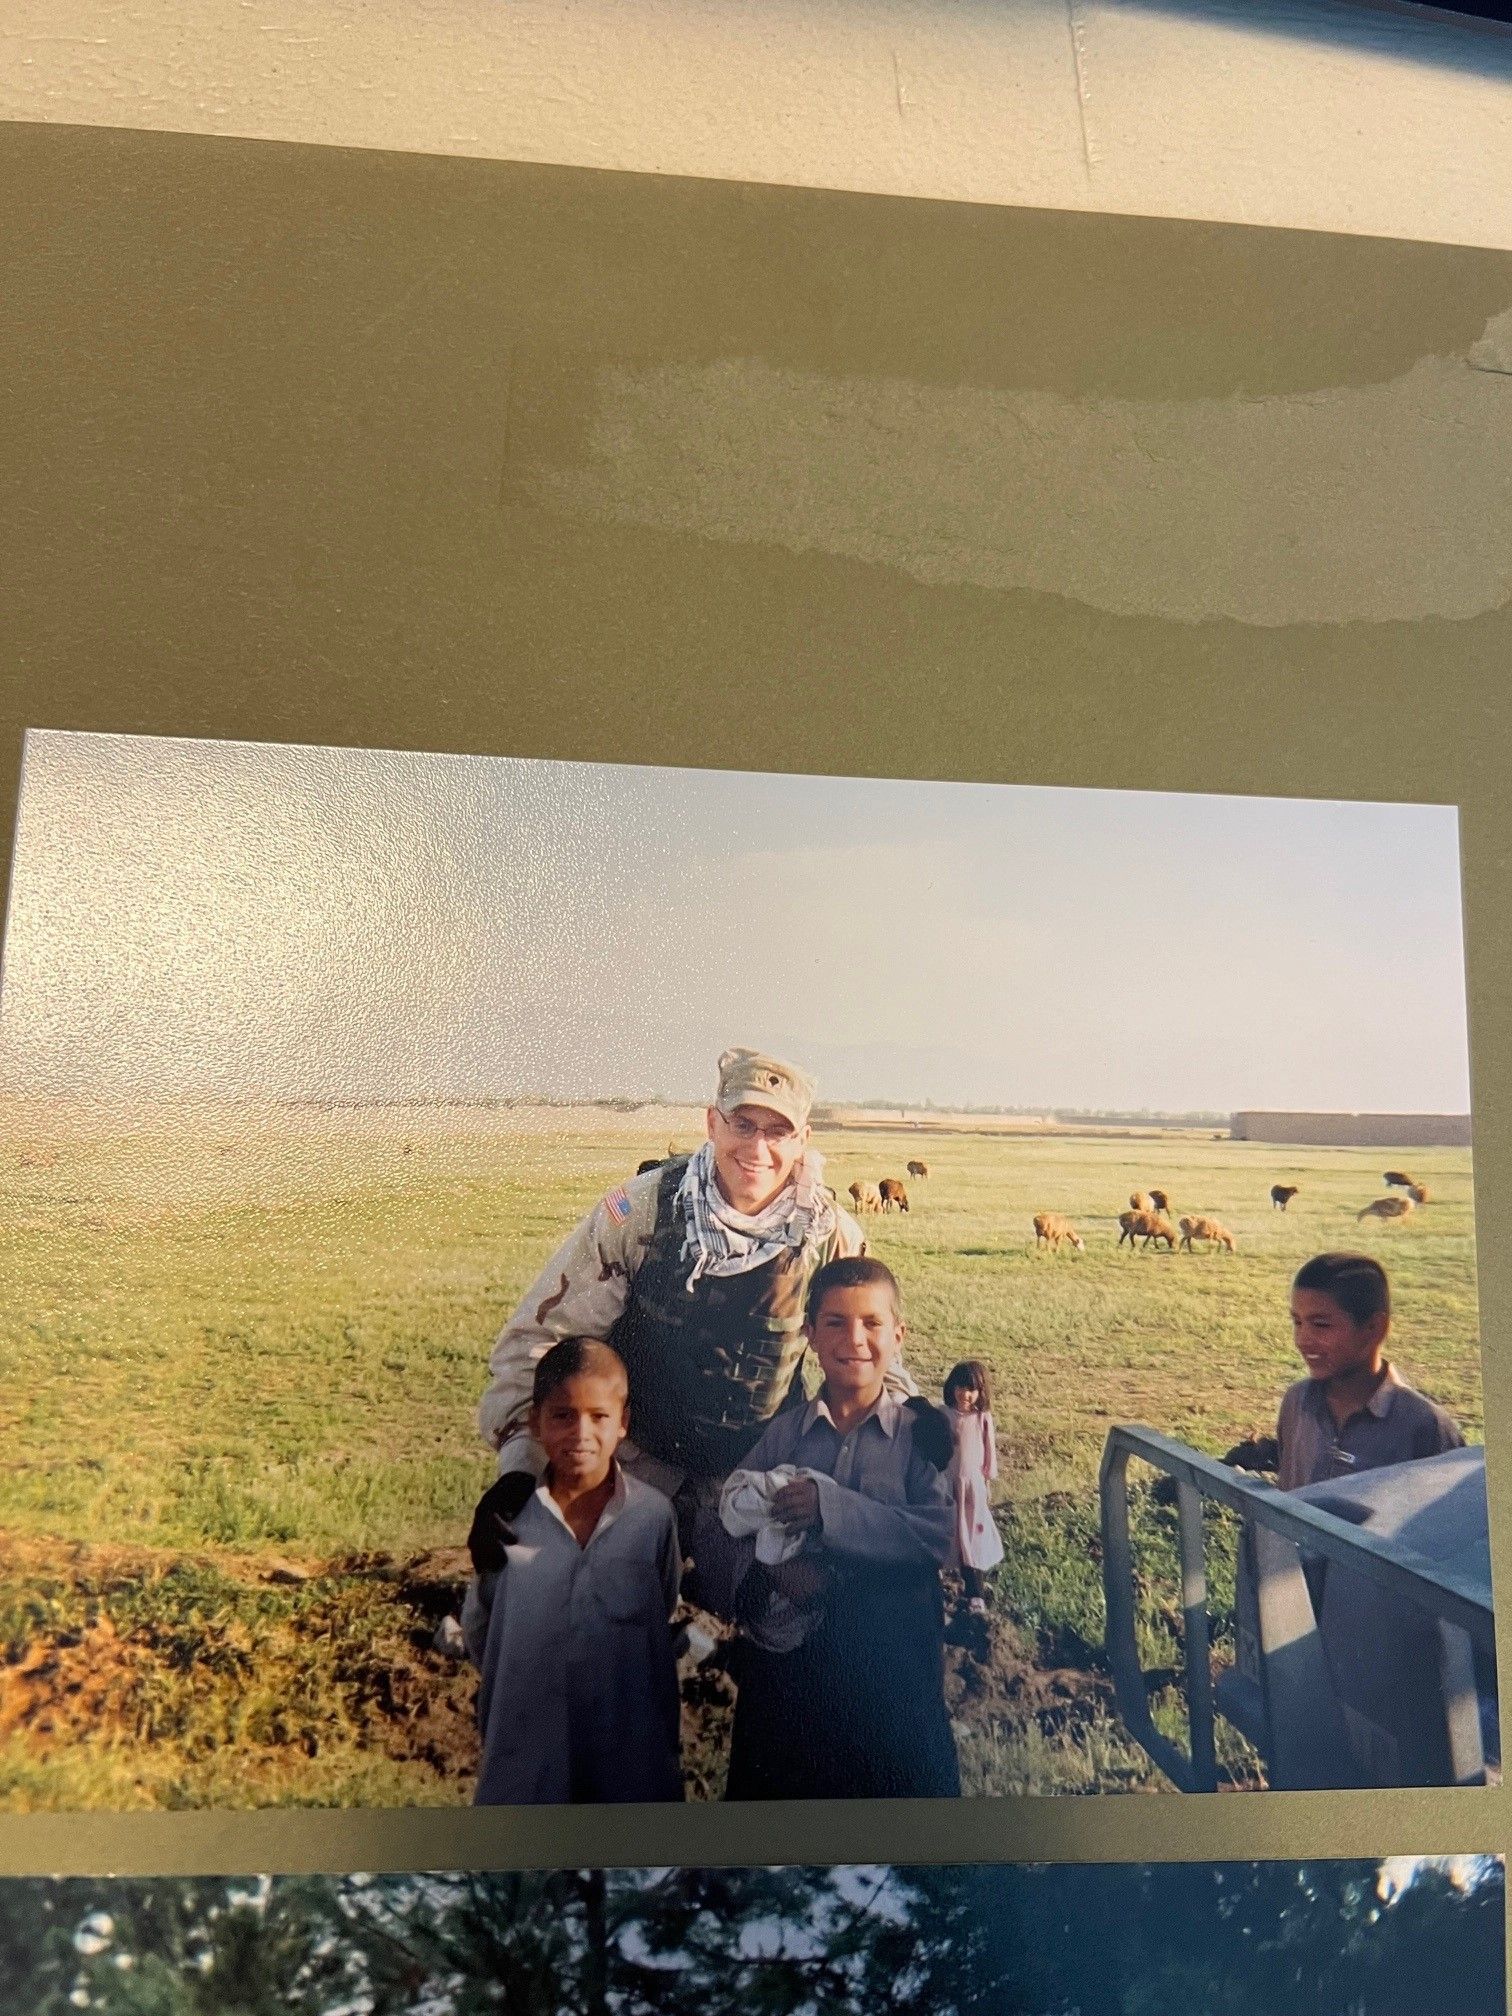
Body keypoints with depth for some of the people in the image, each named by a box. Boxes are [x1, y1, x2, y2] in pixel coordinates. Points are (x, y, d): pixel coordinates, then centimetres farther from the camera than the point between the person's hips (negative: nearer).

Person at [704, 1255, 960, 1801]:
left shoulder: (922, 1433, -4)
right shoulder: (782, 1434, 2)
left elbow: (937, 1537, -17)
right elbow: (719, 1540, -2)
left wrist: (831, 1507, -25)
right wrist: (770, 1569, -22)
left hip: (891, 1667, -2)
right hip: (784, 1660, 2)